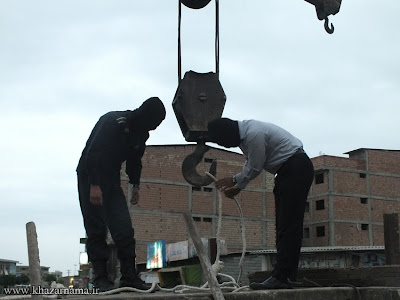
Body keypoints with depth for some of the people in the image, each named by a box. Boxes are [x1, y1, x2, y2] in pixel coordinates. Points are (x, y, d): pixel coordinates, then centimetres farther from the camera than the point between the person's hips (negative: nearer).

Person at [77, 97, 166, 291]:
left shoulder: (141, 133, 3)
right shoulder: (113, 122, -22)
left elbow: (135, 161, 18)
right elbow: (93, 153, -27)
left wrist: (135, 185, 7)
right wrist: (94, 185, -30)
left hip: (111, 178, 7)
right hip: (90, 177, -7)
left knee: (124, 228, -3)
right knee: (96, 229, -8)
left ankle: (129, 276, -3)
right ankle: (100, 278, -6)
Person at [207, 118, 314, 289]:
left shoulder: (254, 134, -25)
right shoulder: (244, 132, 6)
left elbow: (254, 168, -17)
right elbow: (251, 165, 16)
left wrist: (234, 181, -2)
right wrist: (238, 186, 9)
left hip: (297, 168, -10)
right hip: (286, 171, 10)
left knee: (288, 224, -14)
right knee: (283, 224, 7)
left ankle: (281, 277, -18)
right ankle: (284, 275, 8)